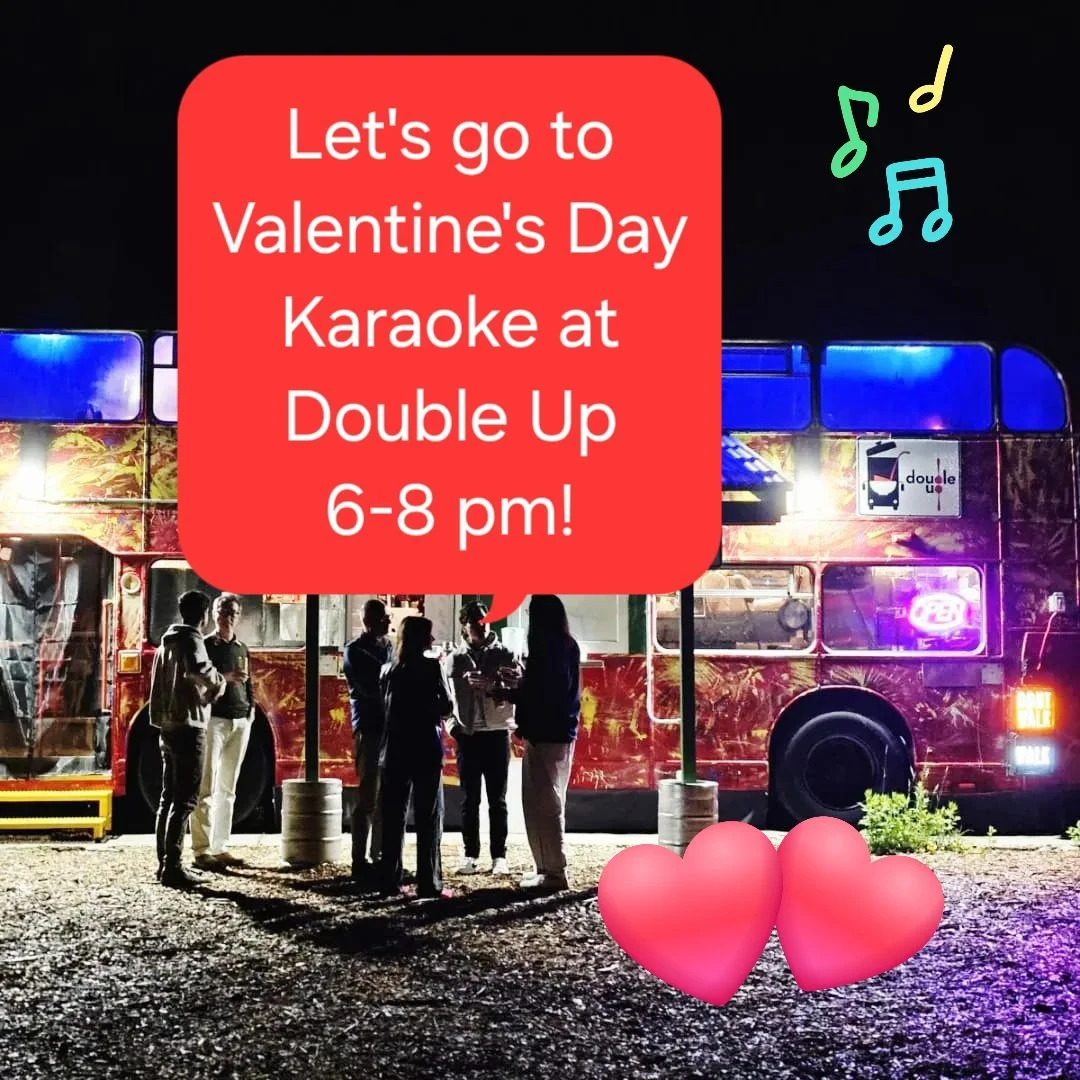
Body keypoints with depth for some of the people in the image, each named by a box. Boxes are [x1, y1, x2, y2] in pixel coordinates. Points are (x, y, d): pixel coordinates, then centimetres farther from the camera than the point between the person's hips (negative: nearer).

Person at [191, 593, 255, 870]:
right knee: (206, 787, -8)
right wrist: (225, 677, -20)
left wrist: (251, 709, 6)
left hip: (240, 722, 6)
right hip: (213, 719, -6)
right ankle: (202, 851, -8)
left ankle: (220, 848, 12)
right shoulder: (205, 645, 0)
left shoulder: (242, 649, 16)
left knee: (227, 788, 8)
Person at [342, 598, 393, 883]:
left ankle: (379, 858, 18)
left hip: (389, 726, 7)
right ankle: (360, 862, -2)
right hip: (369, 728, -7)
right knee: (367, 798, -6)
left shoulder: (386, 647, 16)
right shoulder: (355, 650, -5)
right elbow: (371, 686, -16)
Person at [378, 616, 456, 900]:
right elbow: (447, 708, -6)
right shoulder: (431, 666, -7)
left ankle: (390, 880, 9)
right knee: (429, 816, -1)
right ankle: (429, 883, -2)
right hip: (425, 747, -5)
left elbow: (386, 708, 8)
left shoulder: (391, 669, 8)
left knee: (393, 814, 8)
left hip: (396, 747, 5)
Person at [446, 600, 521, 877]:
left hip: (496, 733, -1)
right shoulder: (455, 659, 7)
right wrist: (453, 726, -6)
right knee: (470, 799, 6)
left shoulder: (503, 654, 3)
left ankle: (499, 856, 8)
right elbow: (447, 693, 6)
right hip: (467, 735, 1)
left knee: (497, 799, 3)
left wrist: (493, 684, -23)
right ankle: (471, 855, 13)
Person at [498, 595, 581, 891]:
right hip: (559, 733, 9)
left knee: (544, 805, -3)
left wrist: (508, 692, -3)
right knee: (547, 804, 15)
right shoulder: (566, 647, 12)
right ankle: (551, 867, 20)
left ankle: (555, 872, 0)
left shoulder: (548, 648, -14)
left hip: (546, 735, -9)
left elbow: (541, 694, -16)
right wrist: (520, 685, 17)